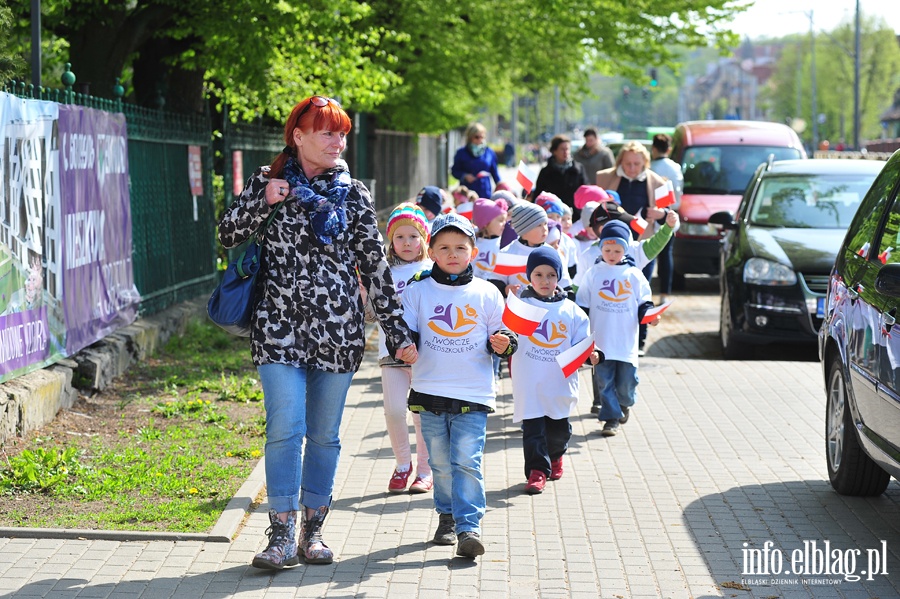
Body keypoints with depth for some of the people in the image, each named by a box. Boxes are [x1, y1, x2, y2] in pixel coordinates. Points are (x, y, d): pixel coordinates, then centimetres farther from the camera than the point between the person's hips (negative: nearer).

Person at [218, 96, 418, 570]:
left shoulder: (352, 194, 6)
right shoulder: (268, 181, 5)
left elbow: (375, 267, 7)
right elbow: (229, 236, 6)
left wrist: (397, 333, 3)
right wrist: (263, 202, -12)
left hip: (337, 330, 2)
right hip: (280, 329, -2)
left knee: (324, 435, 7)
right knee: (285, 429, -10)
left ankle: (313, 530, 19)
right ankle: (281, 535, -4)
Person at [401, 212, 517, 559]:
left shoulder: (487, 294, 4)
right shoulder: (418, 291, 3)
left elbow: (500, 336, 11)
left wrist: (502, 343, -11)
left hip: (474, 396, -2)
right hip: (430, 393, 2)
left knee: (467, 462, -10)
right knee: (440, 462, 10)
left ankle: (469, 526, -11)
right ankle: (447, 517, 27)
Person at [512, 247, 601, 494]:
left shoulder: (571, 310, 6)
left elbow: (581, 343, 9)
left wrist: (590, 355, -11)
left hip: (560, 382, 3)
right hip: (529, 383, -3)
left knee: (560, 427, 13)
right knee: (533, 427, -4)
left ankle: (555, 456, 41)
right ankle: (537, 470, 5)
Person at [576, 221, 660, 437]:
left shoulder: (634, 275, 2)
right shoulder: (593, 274, 3)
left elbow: (644, 302, 8)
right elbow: (582, 306, 7)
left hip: (626, 341, 0)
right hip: (601, 342, 0)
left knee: (626, 382, 5)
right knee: (605, 382, 1)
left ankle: (625, 404, 35)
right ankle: (611, 417, 11)